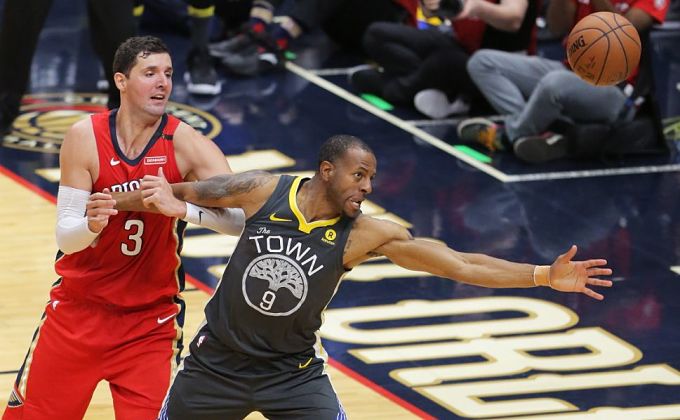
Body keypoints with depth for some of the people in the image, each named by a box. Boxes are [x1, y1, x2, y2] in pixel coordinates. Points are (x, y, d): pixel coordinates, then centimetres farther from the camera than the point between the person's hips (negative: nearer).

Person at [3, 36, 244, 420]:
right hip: (78, 311, 1)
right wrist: (91, 223, -34)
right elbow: (65, 236, -12)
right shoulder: (84, 138, -11)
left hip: (151, 322, -1)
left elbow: (243, 218, -26)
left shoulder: (186, 144, -15)